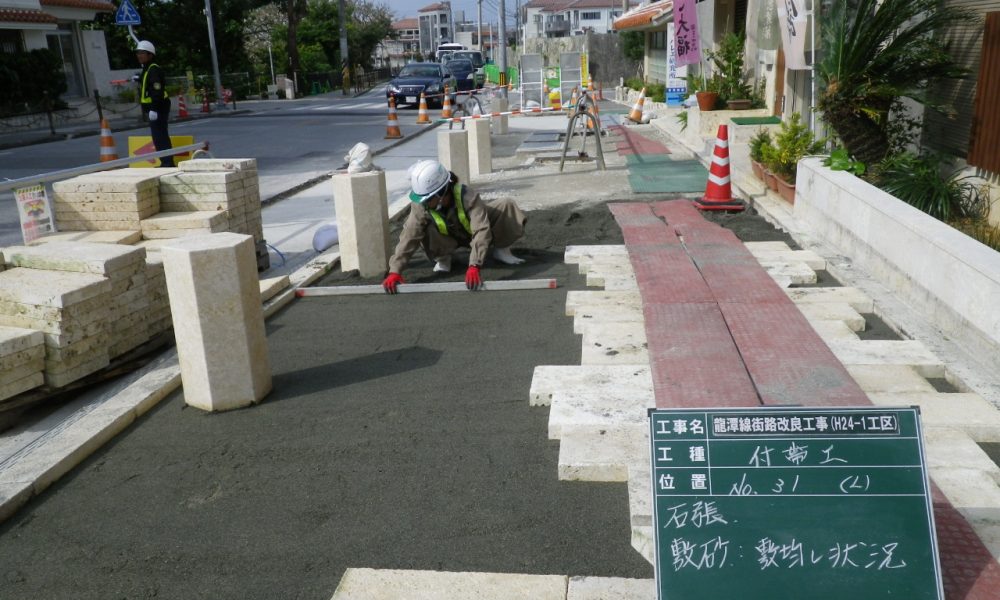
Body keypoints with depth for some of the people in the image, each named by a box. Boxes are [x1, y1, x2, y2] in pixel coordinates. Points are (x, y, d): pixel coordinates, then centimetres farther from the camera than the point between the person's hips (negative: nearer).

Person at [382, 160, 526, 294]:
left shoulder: (468, 197, -40)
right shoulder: (420, 206, -32)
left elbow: (481, 231, -49)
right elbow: (408, 237, -35)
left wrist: (474, 267, -61)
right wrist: (395, 271, -46)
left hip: (474, 232, -1)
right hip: (450, 238, 1)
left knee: (507, 206, -26)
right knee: (420, 229, -32)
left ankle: (501, 250, 0)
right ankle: (443, 257, 0)